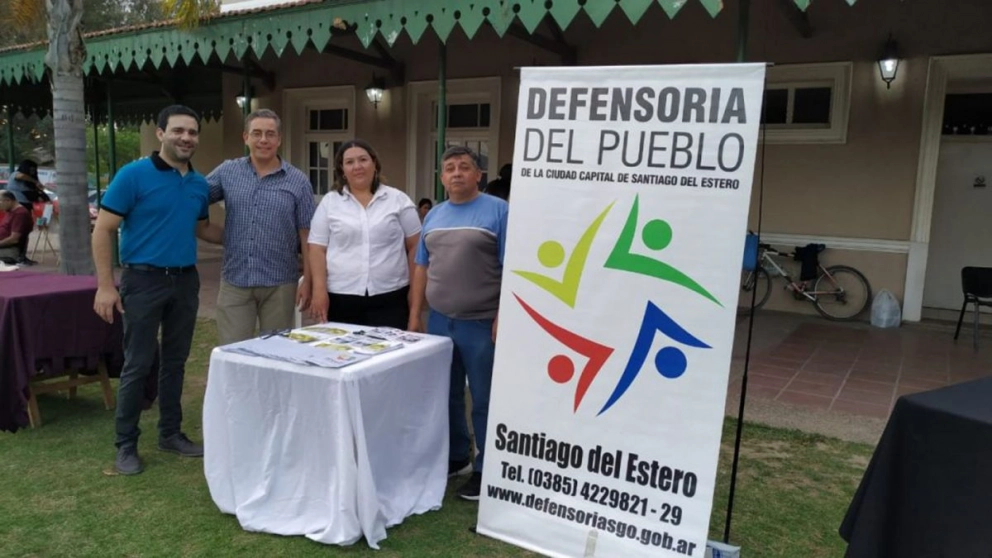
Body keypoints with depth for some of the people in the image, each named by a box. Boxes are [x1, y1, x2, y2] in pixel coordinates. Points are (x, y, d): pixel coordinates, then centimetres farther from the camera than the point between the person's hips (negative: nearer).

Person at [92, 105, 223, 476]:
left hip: (185, 281, 5)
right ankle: (126, 444, 15)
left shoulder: (200, 184, 7)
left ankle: (171, 433, 27)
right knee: (138, 365, 1)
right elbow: (103, 231, -9)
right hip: (144, 280, -5)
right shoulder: (133, 175, -9)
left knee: (175, 362, 14)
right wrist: (105, 285, -14)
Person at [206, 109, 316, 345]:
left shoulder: (298, 181, -1)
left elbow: (307, 235, -1)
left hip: (279, 284, -1)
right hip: (235, 281, 1)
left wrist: (307, 280, -5)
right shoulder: (227, 172, 4)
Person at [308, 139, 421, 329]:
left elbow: (414, 246, 6)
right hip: (341, 297, 1)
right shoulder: (329, 202, 7)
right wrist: (320, 290, -5)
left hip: (390, 297, -1)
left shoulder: (398, 199, 5)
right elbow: (318, 249, 5)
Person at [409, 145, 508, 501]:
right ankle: (456, 456, 33)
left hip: (481, 324, -5)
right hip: (439, 321, 6)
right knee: (446, 396, 16)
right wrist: (414, 314, 9)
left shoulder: (498, 211, -6)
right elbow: (422, 268, 14)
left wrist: (502, 319, -15)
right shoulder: (434, 216, 11)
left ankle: (486, 469, 18)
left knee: (484, 401, 5)